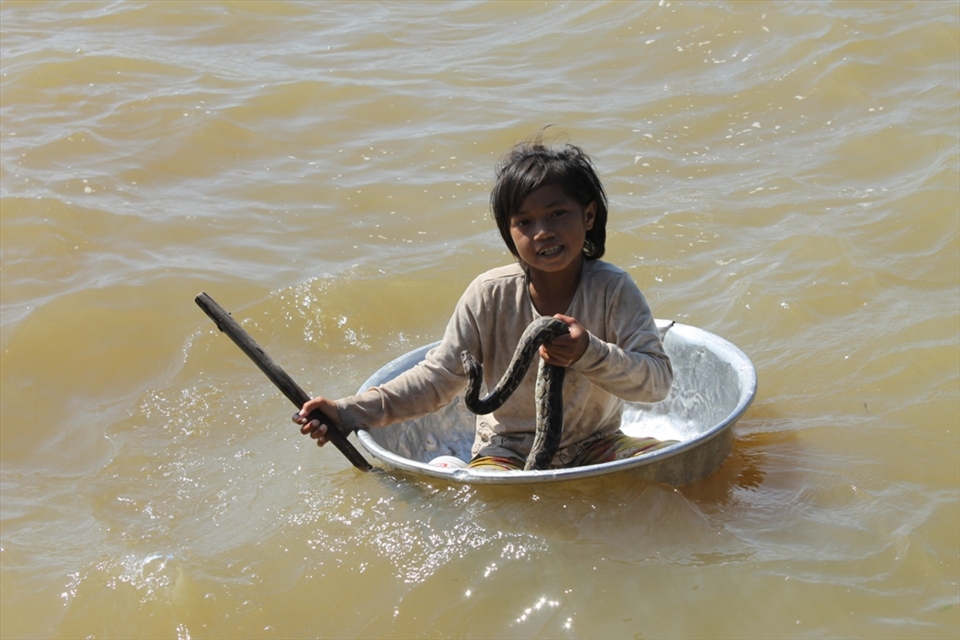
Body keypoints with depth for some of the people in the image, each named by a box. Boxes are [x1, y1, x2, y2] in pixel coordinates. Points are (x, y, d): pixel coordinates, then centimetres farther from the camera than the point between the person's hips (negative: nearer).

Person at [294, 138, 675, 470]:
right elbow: (438, 378, -5)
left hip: (593, 446, 2)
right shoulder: (490, 295, -9)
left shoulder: (612, 290, -12)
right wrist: (350, 413, -15)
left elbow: (657, 380, -18)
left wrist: (590, 354, -37)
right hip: (508, 451, -2)